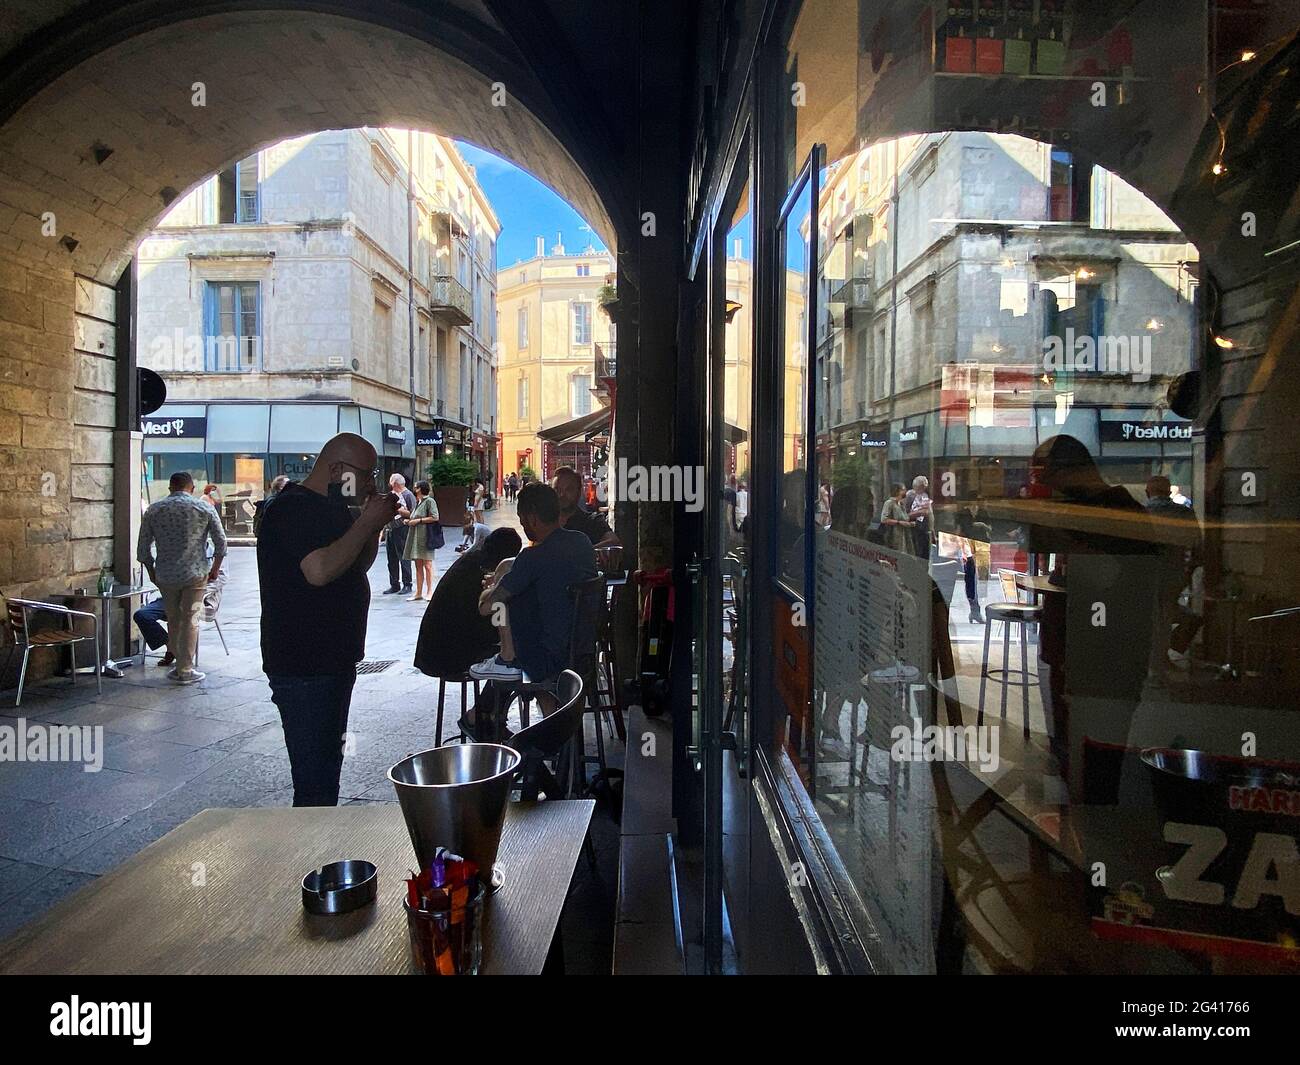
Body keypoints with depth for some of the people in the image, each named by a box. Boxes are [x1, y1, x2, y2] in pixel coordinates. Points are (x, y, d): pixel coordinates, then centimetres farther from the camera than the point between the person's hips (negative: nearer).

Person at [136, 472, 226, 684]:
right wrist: (214, 569, 13)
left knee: (174, 619, 16)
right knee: (190, 621, 3)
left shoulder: (153, 511, 5)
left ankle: (179, 664, 23)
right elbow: (221, 543, 1)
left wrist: (152, 572, 19)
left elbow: (143, 550, 5)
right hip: (195, 574, -2)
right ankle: (185, 670, 6)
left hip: (165, 576, 2)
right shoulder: (204, 509, -1)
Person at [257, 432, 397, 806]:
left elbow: (358, 566, 21)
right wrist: (367, 522, -20)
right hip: (304, 668, -11)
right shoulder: (295, 508, -16)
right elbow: (320, 570, -31)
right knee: (315, 784, -6)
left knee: (328, 762, 20)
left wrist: (374, 525, 5)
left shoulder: (328, 508, 15)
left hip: (332, 661, 11)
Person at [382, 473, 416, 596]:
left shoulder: (408, 495, -7)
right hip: (390, 529, 8)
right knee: (392, 559, 10)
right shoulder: (392, 494, 17)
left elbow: (412, 514, -15)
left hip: (402, 530, -8)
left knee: (404, 558, -3)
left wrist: (397, 509, -18)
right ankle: (394, 585, 18)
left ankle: (407, 585, 3)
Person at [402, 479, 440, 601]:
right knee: (418, 566, 8)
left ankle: (429, 591, 2)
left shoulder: (429, 501, -6)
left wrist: (418, 520, -13)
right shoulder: (418, 502, 19)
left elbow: (435, 517, -15)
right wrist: (409, 521, 10)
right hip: (415, 536, 8)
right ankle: (418, 592, 11)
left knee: (427, 565, -4)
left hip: (425, 536, -8)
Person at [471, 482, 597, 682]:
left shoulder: (534, 556, -21)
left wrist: (493, 588, 10)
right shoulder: (582, 541, 1)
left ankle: (507, 661, 10)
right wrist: (502, 580, 23)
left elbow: (485, 607, -14)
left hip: (547, 663, -8)